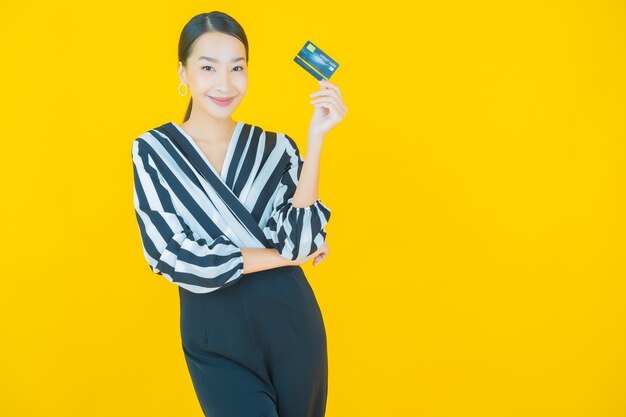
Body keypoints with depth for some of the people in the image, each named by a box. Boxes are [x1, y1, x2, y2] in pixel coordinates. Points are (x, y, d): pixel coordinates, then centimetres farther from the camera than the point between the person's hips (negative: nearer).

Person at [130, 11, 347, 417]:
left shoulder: (275, 147, 1)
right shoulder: (153, 150, -3)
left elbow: (300, 239, -13)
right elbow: (175, 258, -12)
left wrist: (316, 137, -18)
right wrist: (284, 255, -9)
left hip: (289, 321, 2)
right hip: (215, 336, -2)